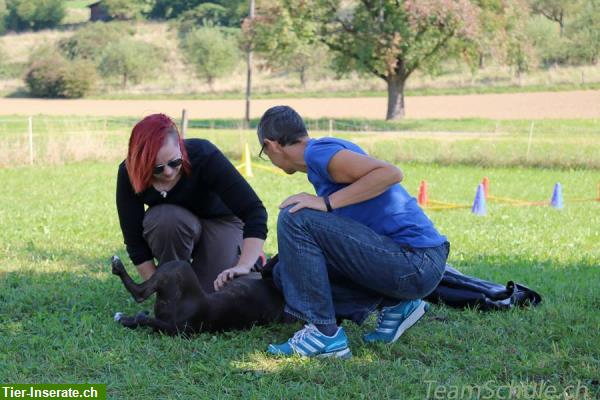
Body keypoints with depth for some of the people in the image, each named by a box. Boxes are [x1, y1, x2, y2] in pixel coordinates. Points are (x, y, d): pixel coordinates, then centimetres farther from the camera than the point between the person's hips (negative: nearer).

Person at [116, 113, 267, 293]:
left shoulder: (204, 155, -33)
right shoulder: (128, 174, -26)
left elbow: (253, 211, -37)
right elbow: (135, 240, -21)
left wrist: (243, 266, -47)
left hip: (219, 221, -1)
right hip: (166, 226, 2)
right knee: (166, 218, -35)